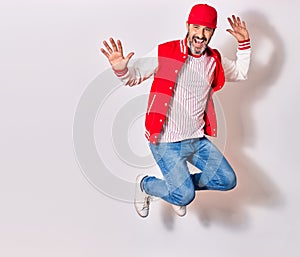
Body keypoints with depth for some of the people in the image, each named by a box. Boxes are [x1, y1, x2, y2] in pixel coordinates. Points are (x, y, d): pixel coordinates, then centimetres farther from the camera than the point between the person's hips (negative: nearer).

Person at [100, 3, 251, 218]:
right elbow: (132, 77, -8)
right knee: (185, 196, -16)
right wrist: (121, 69, -31)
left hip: (198, 139, 6)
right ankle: (145, 184, 16)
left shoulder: (214, 60, 5)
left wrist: (244, 44, 10)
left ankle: (179, 185, 26)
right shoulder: (165, 54, -13)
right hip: (166, 141, -6)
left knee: (227, 180, 5)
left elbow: (240, 73, 22)